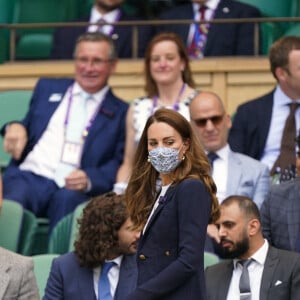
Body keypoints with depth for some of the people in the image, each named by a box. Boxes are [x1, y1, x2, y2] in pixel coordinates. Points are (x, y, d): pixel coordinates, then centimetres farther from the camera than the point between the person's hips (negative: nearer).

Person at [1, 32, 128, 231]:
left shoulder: (121, 113, 16)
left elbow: (120, 165, 8)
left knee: (68, 198, -38)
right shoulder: (47, 89, 25)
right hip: (29, 175, 2)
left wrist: (89, 179, -14)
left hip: (73, 188, -2)